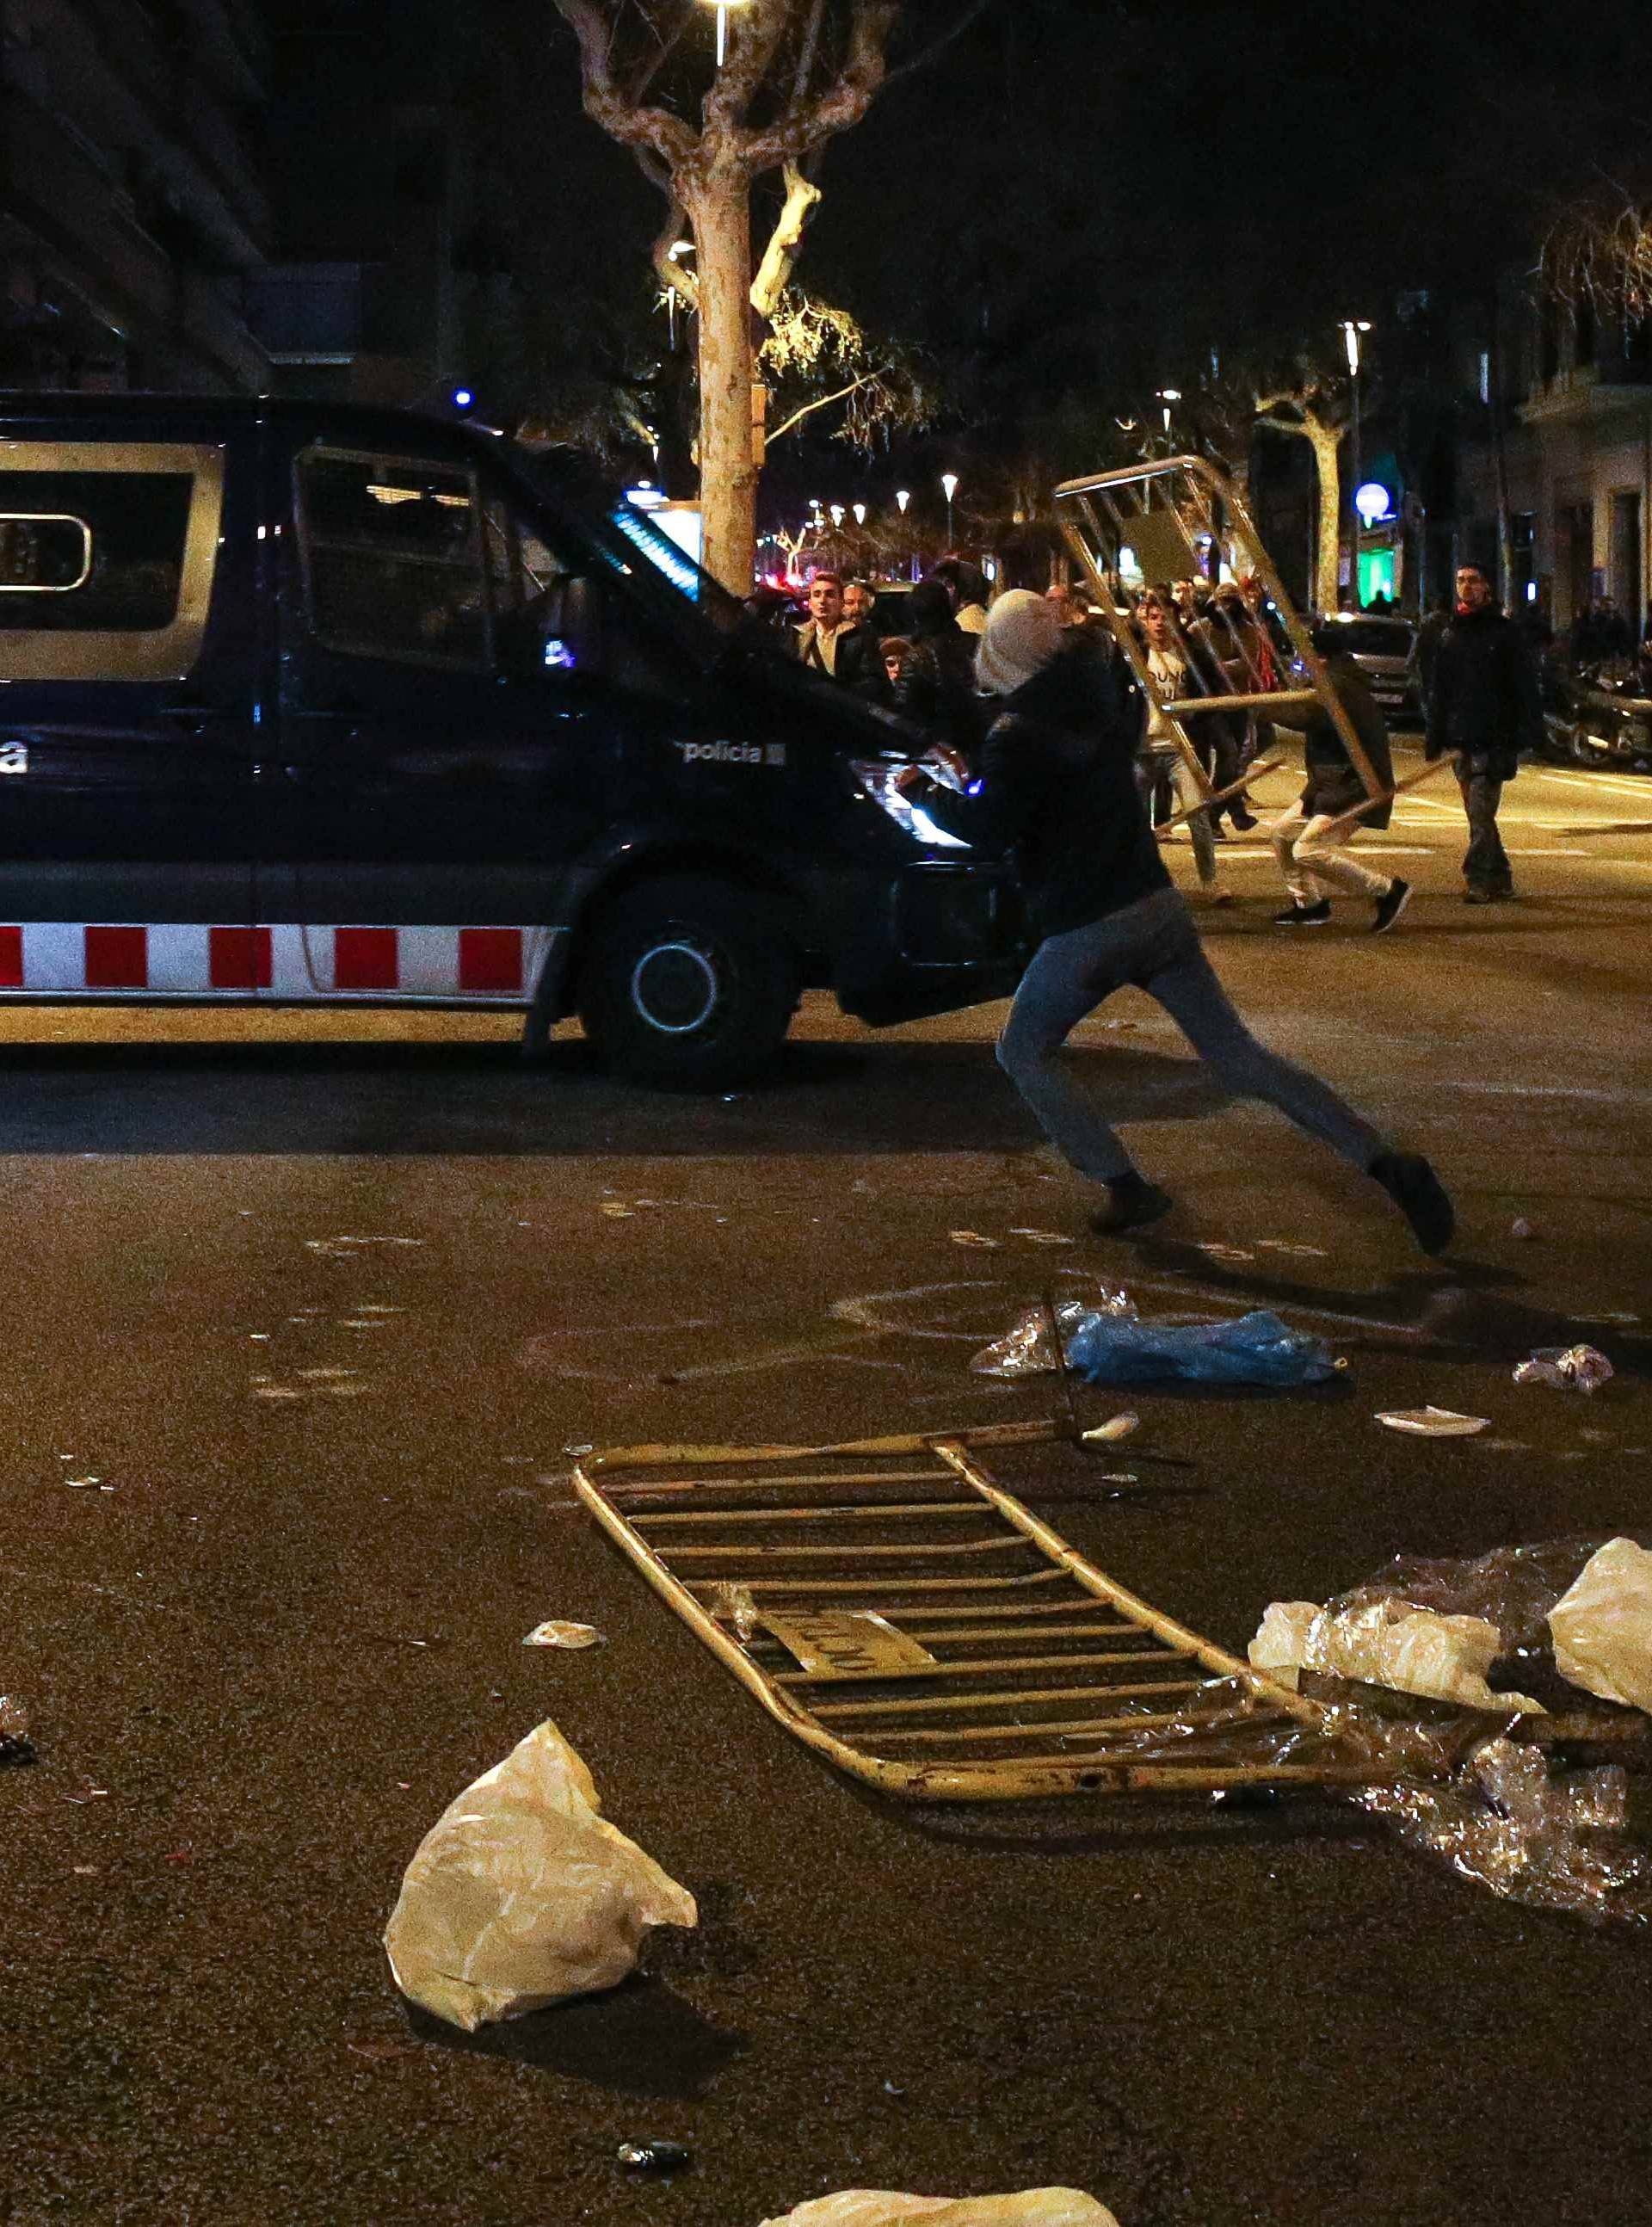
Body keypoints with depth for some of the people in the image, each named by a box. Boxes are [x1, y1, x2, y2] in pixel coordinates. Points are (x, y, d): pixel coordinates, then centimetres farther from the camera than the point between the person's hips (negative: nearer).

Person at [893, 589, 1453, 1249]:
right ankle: (1386, 1164, -4)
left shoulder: (1018, 734, -15)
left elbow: (987, 823, -18)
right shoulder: (1098, 694, 9)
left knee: (1025, 1053, 16)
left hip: (1085, 929, -7)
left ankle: (1128, 1190, 7)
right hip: (1158, 907, 7)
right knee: (1238, 1054, 7)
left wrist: (927, 791, -1)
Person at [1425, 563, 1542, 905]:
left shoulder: (1504, 631, 0)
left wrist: (1529, 731, -10)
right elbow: (1439, 691, 19)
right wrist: (1434, 737, 13)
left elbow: (1525, 684, -2)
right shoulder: (1450, 635, 16)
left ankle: (1478, 878, -14)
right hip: (1461, 739, 6)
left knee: (1481, 812, -13)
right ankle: (1499, 877, 16)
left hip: (1494, 738, -6)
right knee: (1478, 814, 9)